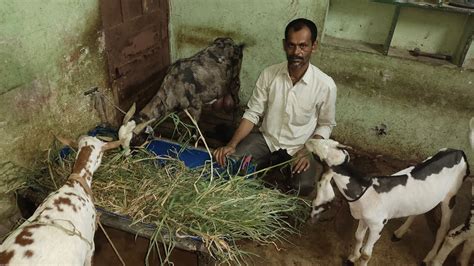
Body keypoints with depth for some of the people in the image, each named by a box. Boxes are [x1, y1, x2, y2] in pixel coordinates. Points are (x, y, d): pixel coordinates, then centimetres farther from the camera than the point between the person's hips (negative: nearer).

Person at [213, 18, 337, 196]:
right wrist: (232, 144, -19)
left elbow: (326, 125, -4)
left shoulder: (325, 85, -17)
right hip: (266, 139, 2)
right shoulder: (269, 74, -11)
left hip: (300, 147, -1)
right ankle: (270, 164, 10)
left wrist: (308, 151, -20)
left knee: (303, 187, -27)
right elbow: (252, 114, -6)